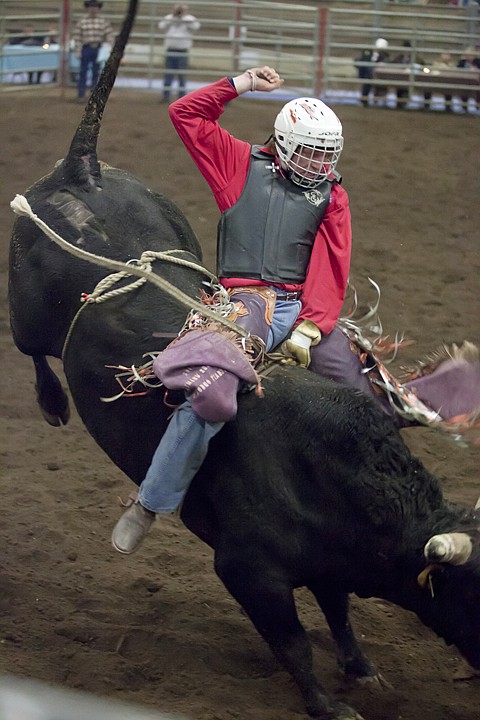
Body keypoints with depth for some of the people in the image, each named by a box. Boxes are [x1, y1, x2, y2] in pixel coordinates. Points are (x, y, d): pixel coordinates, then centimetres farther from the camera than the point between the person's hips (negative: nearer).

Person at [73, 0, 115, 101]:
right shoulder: (82, 21, 0)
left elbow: (110, 35, 0)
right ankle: (81, 94, 0)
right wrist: (78, 51, -3)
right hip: (86, 48, -1)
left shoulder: (103, 21, 1)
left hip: (98, 49, 1)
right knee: (83, 71, -1)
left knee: (96, 72, 7)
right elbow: (77, 36, 1)